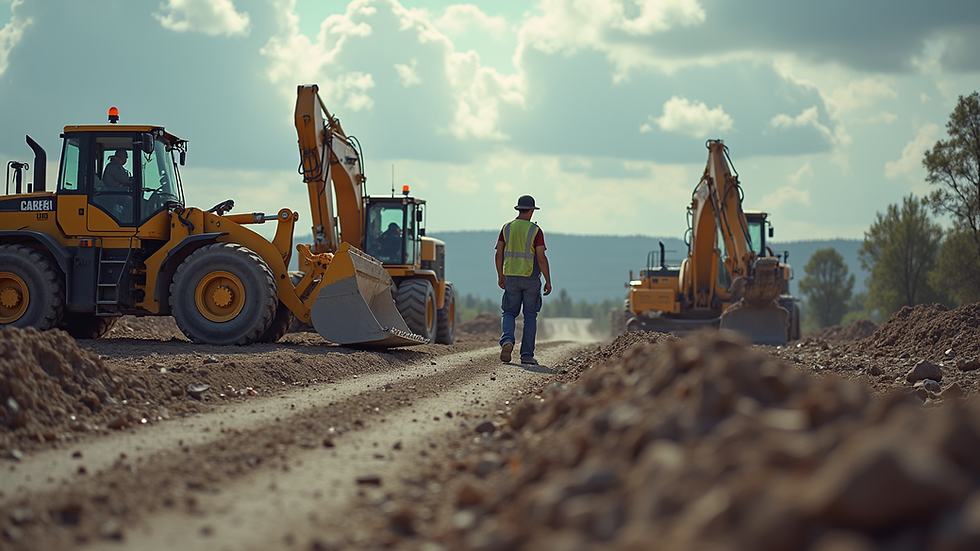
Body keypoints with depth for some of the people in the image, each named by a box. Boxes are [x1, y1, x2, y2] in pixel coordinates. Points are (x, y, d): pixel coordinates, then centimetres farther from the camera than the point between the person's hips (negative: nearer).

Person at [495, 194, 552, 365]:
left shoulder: (507, 228, 1)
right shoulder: (535, 231, -9)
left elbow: (499, 254, 2)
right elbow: (541, 258, -13)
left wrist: (500, 276, 13)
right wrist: (548, 281, -7)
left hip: (511, 277, 2)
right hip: (531, 279, -2)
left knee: (509, 313, 12)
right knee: (530, 316, 8)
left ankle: (507, 340, -17)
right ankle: (527, 355, 7)